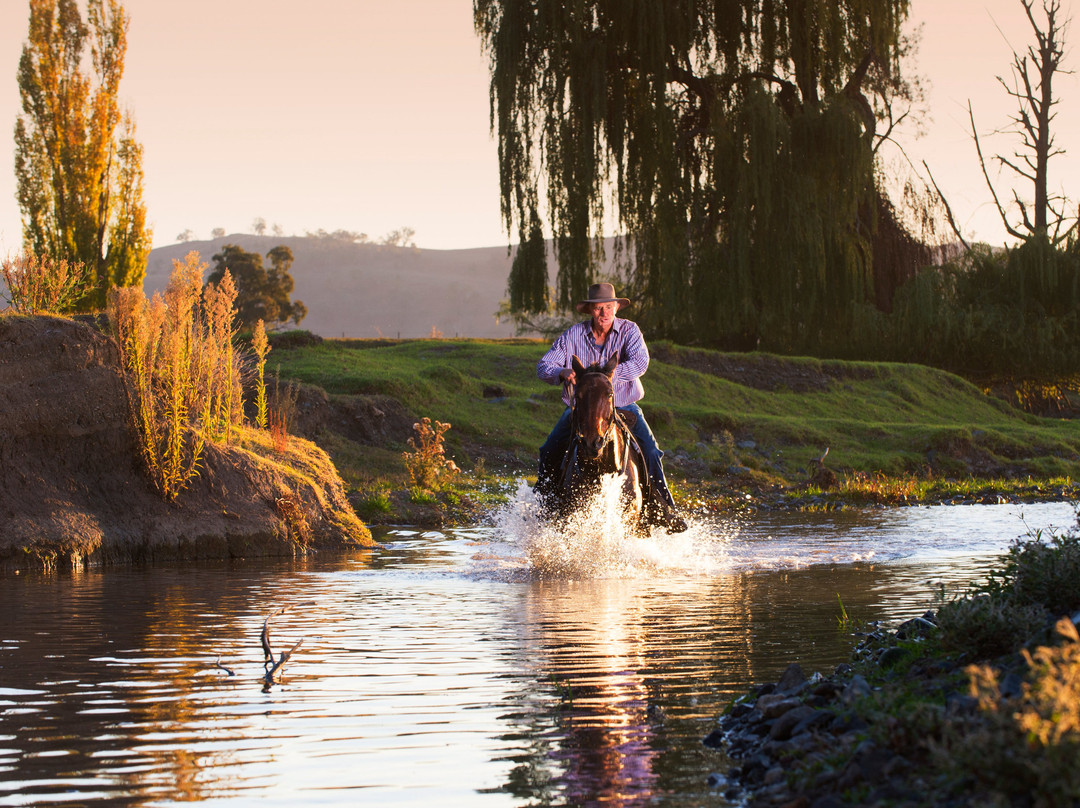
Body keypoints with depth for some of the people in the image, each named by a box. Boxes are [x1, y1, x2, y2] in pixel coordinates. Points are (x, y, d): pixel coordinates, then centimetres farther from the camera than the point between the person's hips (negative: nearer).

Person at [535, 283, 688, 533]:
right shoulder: (573, 335, -4)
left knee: (650, 452, -18)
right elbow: (544, 366, -7)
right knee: (550, 451, -17)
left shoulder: (629, 331, -6)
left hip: (623, 406, 0)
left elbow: (640, 361, -23)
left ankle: (660, 507, -6)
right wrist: (562, 373, -31)